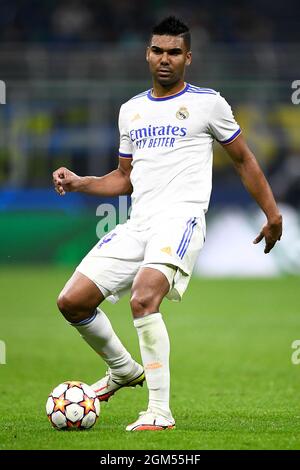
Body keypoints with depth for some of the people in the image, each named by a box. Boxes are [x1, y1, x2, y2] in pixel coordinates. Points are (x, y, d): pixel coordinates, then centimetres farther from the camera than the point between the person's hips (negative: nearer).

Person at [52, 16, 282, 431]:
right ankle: (124, 369, 24)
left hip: (181, 217, -6)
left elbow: (244, 160, 11)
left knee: (143, 299, -30)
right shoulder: (131, 111, 19)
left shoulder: (208, 103, 3)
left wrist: (272, 213, 10)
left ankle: (160, 411, -27)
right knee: (72, 301, -2)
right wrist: (79, 183, 8)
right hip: (138, 223, 6)